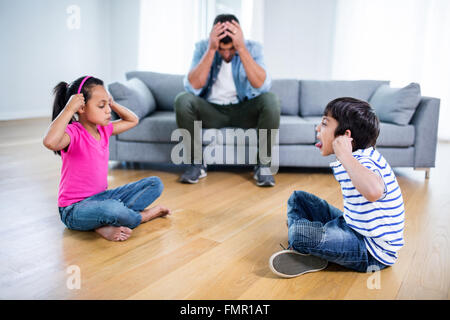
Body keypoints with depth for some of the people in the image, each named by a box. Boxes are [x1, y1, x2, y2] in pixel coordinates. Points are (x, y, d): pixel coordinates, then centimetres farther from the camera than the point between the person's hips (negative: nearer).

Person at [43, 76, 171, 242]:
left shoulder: (104, 129, 5)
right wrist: (69, 109, -33)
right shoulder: (73, 133, -18)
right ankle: (141, 215, -4)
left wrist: (112, 103, 7)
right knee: (112, 209, -41)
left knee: (155, 183, 3)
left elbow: (132, 120, 21)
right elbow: (50, 142, -43)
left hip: (102, 196, 8)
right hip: (75, 209, -8)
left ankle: (106, 226, -13)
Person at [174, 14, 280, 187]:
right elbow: (192, 87, -23)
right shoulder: (203, 47, -9)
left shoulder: (252, 48, -9)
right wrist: (211, 50, -29)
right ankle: (197, 163, -12)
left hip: (244, 111, 0)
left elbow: (262, 85, -27)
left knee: (270, 100, -29)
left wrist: (241, 48, -32)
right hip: (211, 111, 1)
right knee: (182, 100, -28)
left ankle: (264, 165, -15)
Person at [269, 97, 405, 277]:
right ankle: (302, 249, -3)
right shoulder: (354, 161, 5)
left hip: (373, 252, -10)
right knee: (298, 198, 13)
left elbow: (373, 192, -51)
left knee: (300, 232, -33)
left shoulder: (365, 162, -25)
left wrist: (343, 154, -40)